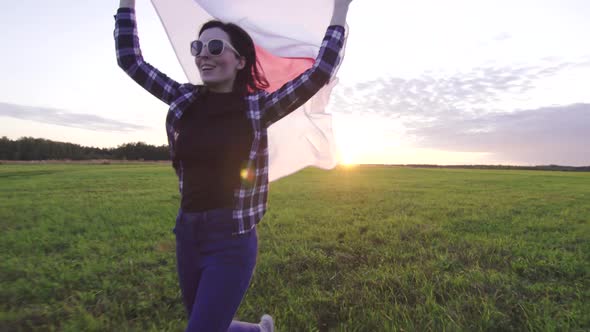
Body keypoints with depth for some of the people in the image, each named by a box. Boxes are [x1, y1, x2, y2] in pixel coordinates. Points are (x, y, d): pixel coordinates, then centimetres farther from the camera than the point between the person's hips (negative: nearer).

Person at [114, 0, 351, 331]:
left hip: (232, 241, -5)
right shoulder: (185, 99, 4)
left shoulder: (257, 107, -8)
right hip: (187, 235, 6)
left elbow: (320, 73, -9)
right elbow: (130, 59, 11)